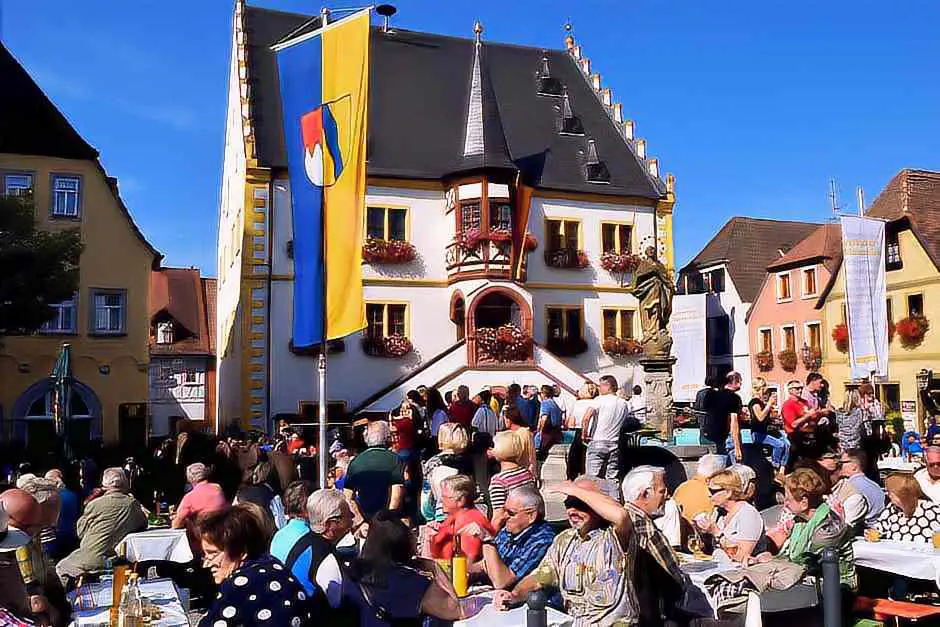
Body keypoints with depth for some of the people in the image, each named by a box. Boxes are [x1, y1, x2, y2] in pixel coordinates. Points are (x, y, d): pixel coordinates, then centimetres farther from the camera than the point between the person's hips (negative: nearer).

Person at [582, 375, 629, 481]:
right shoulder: (623, 403, 9)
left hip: (597, 442, -5)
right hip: (615, 444, 5)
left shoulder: (600, 400, -8)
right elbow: (624, 423, 13)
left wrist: (584, 434, -9)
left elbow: (586, 417, -20)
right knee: (613, 478, 9)